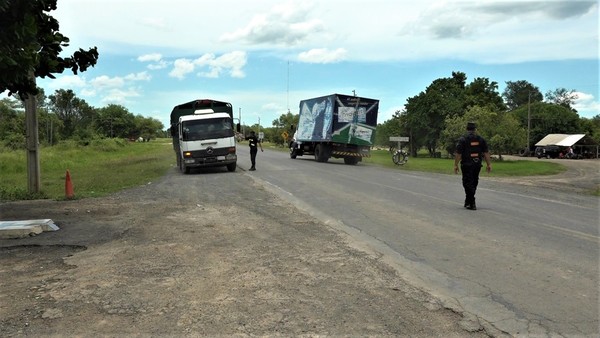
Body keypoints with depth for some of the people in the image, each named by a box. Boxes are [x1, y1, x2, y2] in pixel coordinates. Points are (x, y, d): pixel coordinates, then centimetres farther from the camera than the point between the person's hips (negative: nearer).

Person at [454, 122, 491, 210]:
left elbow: (458, 154, -11)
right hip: (477, 165, 4)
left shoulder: (462, 140, -7)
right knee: (474, 183, 16)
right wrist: (489, 164, 9)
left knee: (468, 184, 0)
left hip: (466, 165, -4)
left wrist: (456, 165, -6)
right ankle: (468, 202, 27)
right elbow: (486, 153, 4)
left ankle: (472, 204, -6)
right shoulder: (481, 139, 5)